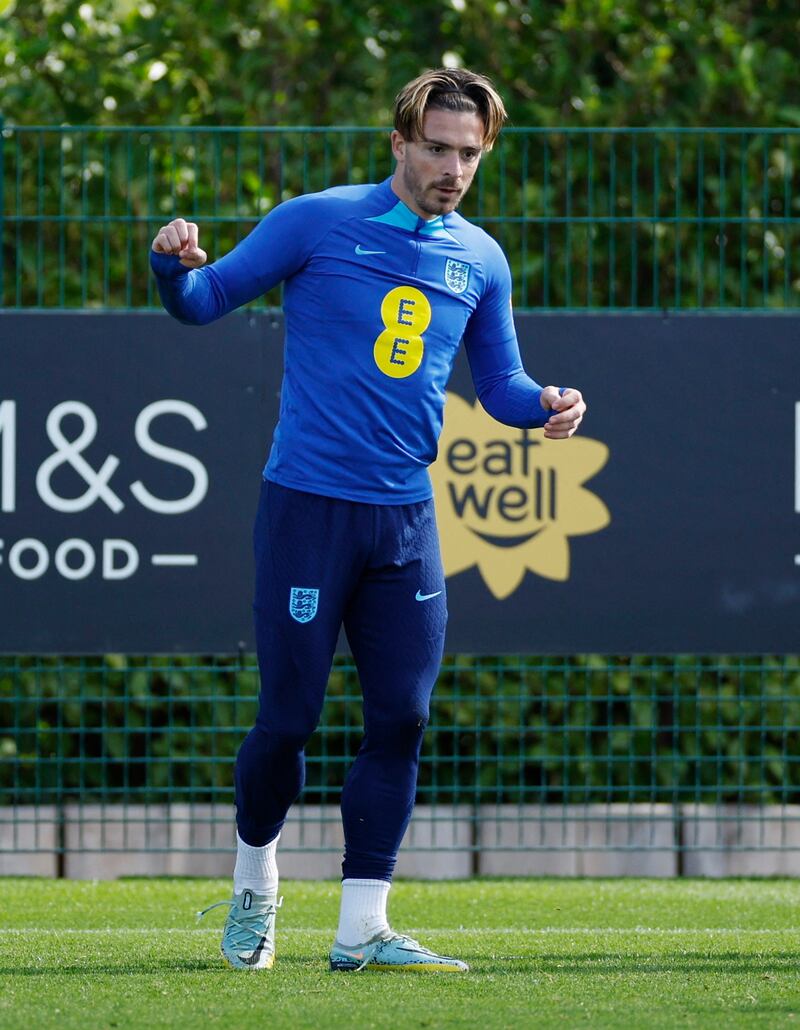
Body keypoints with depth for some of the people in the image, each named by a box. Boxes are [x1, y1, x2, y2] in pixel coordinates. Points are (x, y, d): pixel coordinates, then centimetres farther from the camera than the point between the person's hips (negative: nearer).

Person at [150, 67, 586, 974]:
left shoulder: (480, 260, 10)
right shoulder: (316, 223, -4)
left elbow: (497, 382, 18)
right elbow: (204, 301, 0)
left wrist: (544, 404, -4)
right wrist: (175, 265, -23)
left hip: (406, 523, 4)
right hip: (308, 508, -4)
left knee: (401, 719, -2)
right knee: (289, 718, -2)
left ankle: (361, 930, 3)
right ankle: (254, 882, 24)